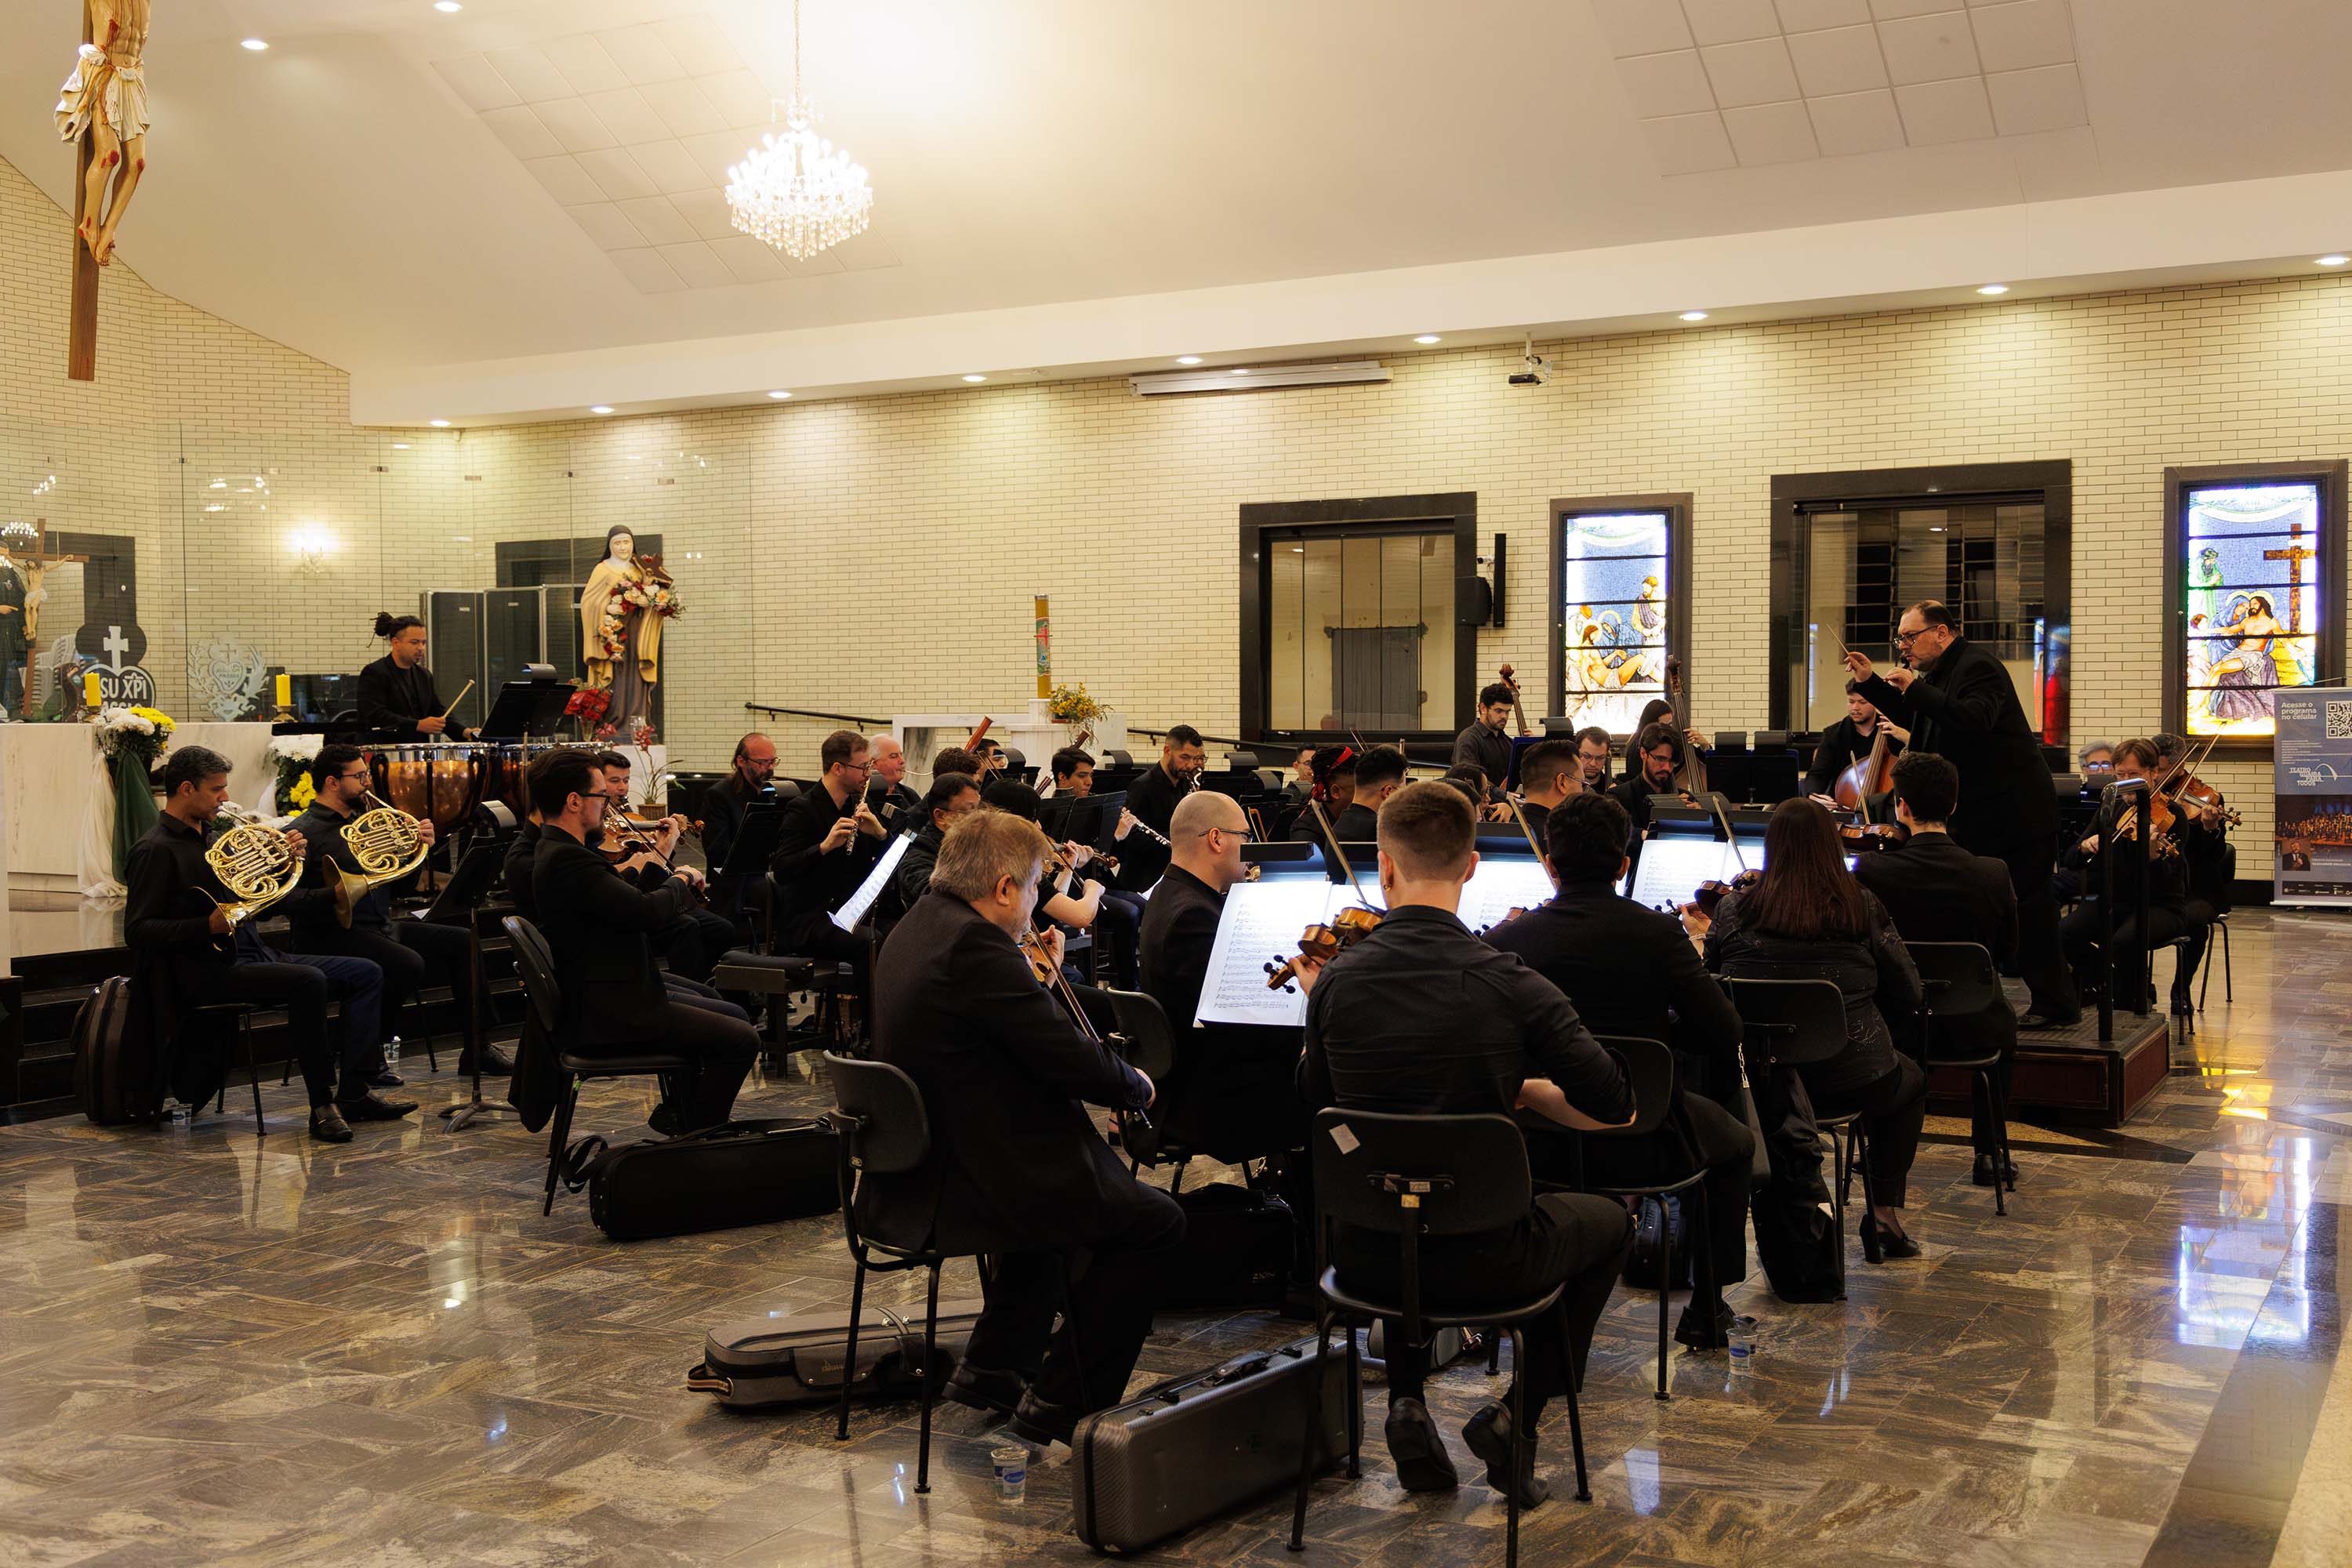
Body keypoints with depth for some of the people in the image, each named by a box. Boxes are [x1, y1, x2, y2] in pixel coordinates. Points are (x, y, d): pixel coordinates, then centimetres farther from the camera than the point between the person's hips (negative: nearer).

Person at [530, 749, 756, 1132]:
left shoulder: (557, 850, 10)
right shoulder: (567, 859, -24)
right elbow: (650, 912, -29)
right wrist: (680, 881, -9)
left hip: (596, 1000, 11)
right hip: (607, 1016, -11)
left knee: (729, 1017, 24)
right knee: (741, 1041, -11)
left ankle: (679, 1115, 32)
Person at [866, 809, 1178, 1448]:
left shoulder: (916, 927, 9)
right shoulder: (974, 944, -22)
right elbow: (1068, 1055, -21)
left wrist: (1037, 978, 16)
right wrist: (1134, 1085, -3)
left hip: (906, 1180, 11)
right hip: (959, 1187, -11)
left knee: (1057, 1174, 35)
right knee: (1154, 1221, 0)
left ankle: (990, 1369, 36)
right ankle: (1061, 1403, 6)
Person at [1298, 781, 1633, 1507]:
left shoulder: (1336, 981, -7)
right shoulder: (1509, 984, -16)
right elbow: (1616, 1110, -10)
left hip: (1365, 1255, 3)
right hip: (1483, 1257, -3)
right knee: (1607, 1220, 27)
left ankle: (1407, 1404, 24)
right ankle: (1519, 1409, 15)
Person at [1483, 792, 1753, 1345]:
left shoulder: (1505, 940, -11)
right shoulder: (1658, 933, -15)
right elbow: (1725, 1033, -11)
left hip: (1541, 1150, 2)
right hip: (1640, 1148, -2)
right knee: (1733, 1139, 28)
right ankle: (1707, 1309, 30)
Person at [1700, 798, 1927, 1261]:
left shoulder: (1734, 909, -5)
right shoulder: (1862, 909, -7)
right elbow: (1908, 996, 1)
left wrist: (1703, 934, 23)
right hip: (1853, 1083, -2)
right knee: (1911, 1081, 33)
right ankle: (1884, 1211, 26)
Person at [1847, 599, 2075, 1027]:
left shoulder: (1978, 666, -17)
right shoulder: (1937, 673, 14)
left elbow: (1975, 719, -34)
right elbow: (1909, 719, 25)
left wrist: (1914, 687, -29)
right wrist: (1869, 682, 13)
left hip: (2013, 812, -10)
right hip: (1974, 817, 10)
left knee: (2027, 908, -4)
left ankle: (2057, 1004, 5)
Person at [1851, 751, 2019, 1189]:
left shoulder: (1869, 870, -19)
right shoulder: (1993, 874, -15)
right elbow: (2007, 953, 0)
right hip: (1970, 1029, 1)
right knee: (2004, 1021, 35)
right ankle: (1988, 1151, 32)